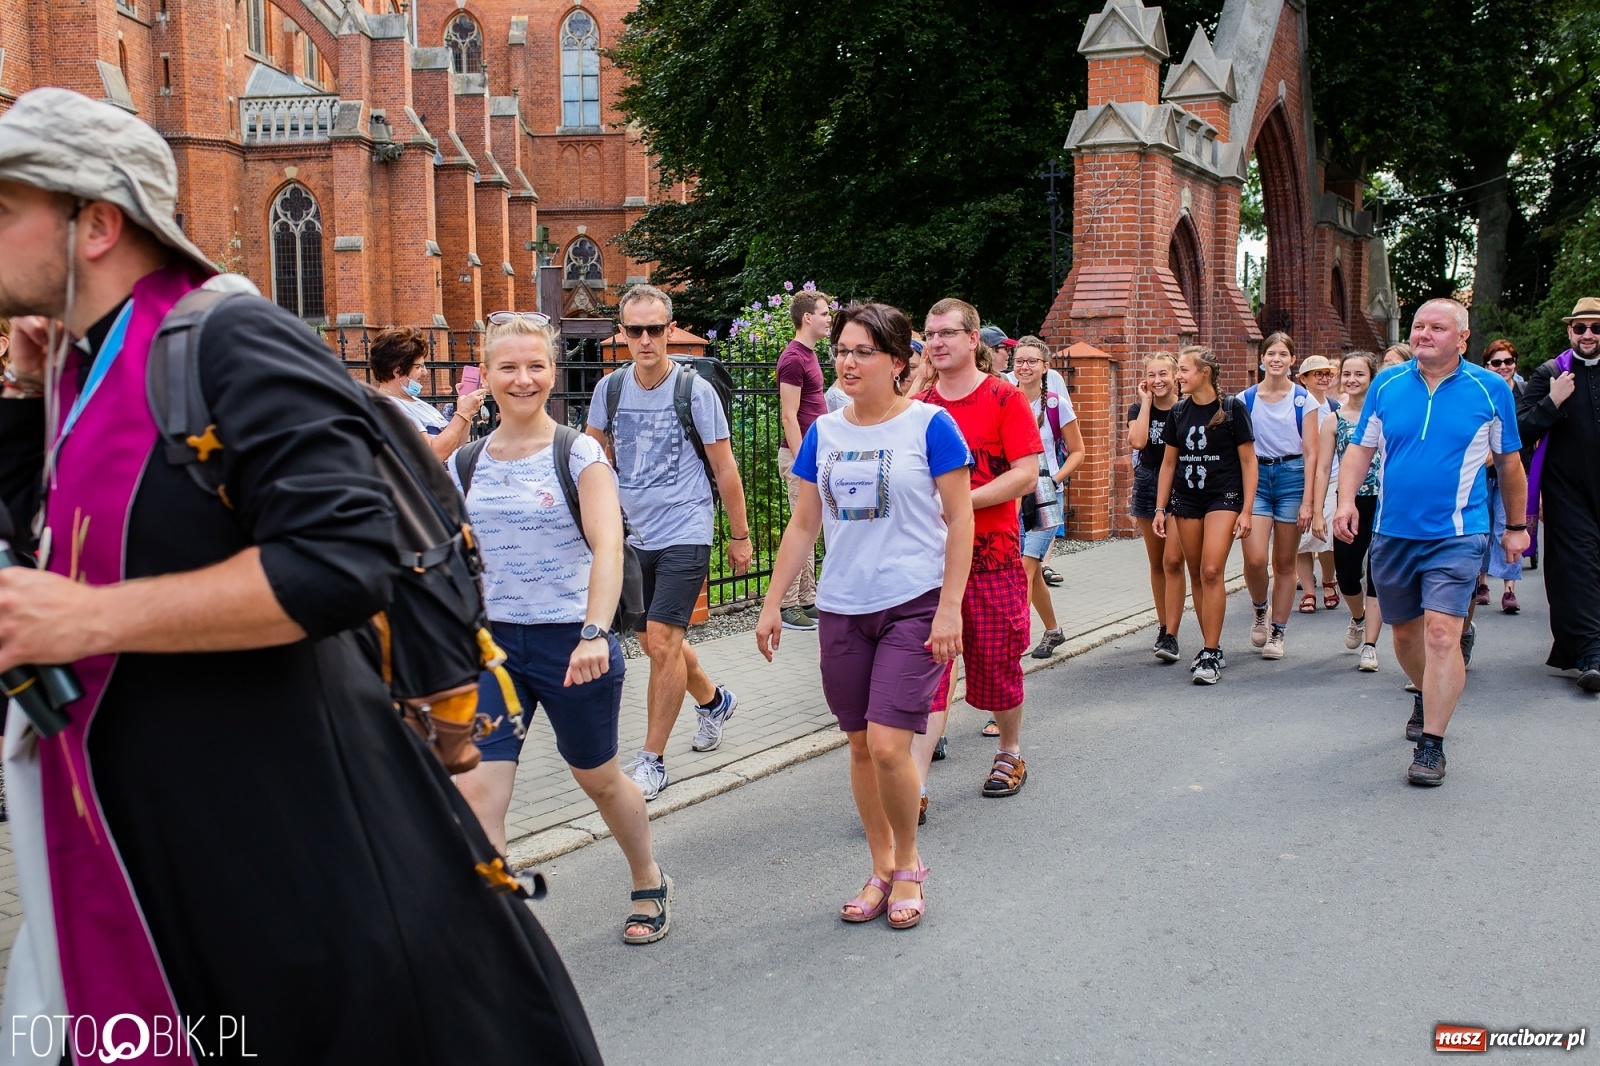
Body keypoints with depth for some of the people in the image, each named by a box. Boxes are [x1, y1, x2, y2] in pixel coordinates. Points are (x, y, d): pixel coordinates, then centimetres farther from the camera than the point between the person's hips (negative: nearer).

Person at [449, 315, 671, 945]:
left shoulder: (578, 455, -7)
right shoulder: (465, 464, 4)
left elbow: (608, 548, -20)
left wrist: (595, 634, -33)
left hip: (571, 640, -3)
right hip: (492, 641, 3)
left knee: (597, 778, 16)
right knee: (474, 789, -12)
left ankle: (650, 885, 42)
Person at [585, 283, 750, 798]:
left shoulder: (695, 390, -9)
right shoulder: (610, 388, 2)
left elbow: (724, 469, -2)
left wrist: (739, 535, 3)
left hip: (685, 534, -5)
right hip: (632, 535, 5)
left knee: (662, 643, -12)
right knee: (655, 641, 15)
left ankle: (651, 759, -2)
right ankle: (715, 700, 42)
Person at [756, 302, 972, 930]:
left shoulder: (929, 425, -6)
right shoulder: (824, 433, 7)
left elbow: (959, 519, -6)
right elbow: (803, 525, 13)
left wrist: (949, 607, -11)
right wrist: (772, 604, 9)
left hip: (914, 606, -5)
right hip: (843, 610, 5)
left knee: (888, 745, -12)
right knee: (860, 746, 10)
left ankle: (908, 862, 13)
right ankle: (881, 869, 26)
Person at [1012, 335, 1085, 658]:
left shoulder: (1057, 404, -4)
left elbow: (1077, 452, 1)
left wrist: (1055, 480, -13)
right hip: (1013, 495, 4)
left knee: (1025, 567, -15)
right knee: (1033, 571, 13)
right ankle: (1053, 631, 32)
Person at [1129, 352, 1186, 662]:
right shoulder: (1138, 409, 2)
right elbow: (1137, 441, -18)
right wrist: (1146, 402, -12)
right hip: (1148, 485, 3)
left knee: (1173, 561, -12)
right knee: (1157, 563, 10)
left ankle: (1171, 636, -11)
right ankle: (1164, 626, 22)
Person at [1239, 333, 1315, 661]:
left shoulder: (1303, 399, 1)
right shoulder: (1246, 399, 5)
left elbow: (1310, 453, -2)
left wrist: (1307, 501, -8)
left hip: (1292, 476, -1)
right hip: (1256, 477, 1)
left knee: (1284, 563, 4)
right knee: (1254, 558, -14)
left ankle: (1278, 633, 15)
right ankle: (1259, 610, 16)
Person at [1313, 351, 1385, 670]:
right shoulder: (1333, 421, 5)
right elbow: (1323, 468, 3)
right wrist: (1317, 512, -3)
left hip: (1383, 503, -2)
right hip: (1347, 504, 2)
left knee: (1377, 575, -1)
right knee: (1346, 573, 5)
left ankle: (1369, 645, 4)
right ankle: (1358, 617, 38)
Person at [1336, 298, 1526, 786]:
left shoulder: (1489, 389, -2)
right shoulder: (1388, 384, 3)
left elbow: (1509, 462, 8)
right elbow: (1360, 448, 7)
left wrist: (1516, 526, 14)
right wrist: (1346, 500, -9)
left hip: (1455, 535, -4)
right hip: (1392, 532, 4)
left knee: (1441, 634, -15)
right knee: (1404, 632, 17)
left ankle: (1431, 744, -7)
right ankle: (1428, 697, 45)